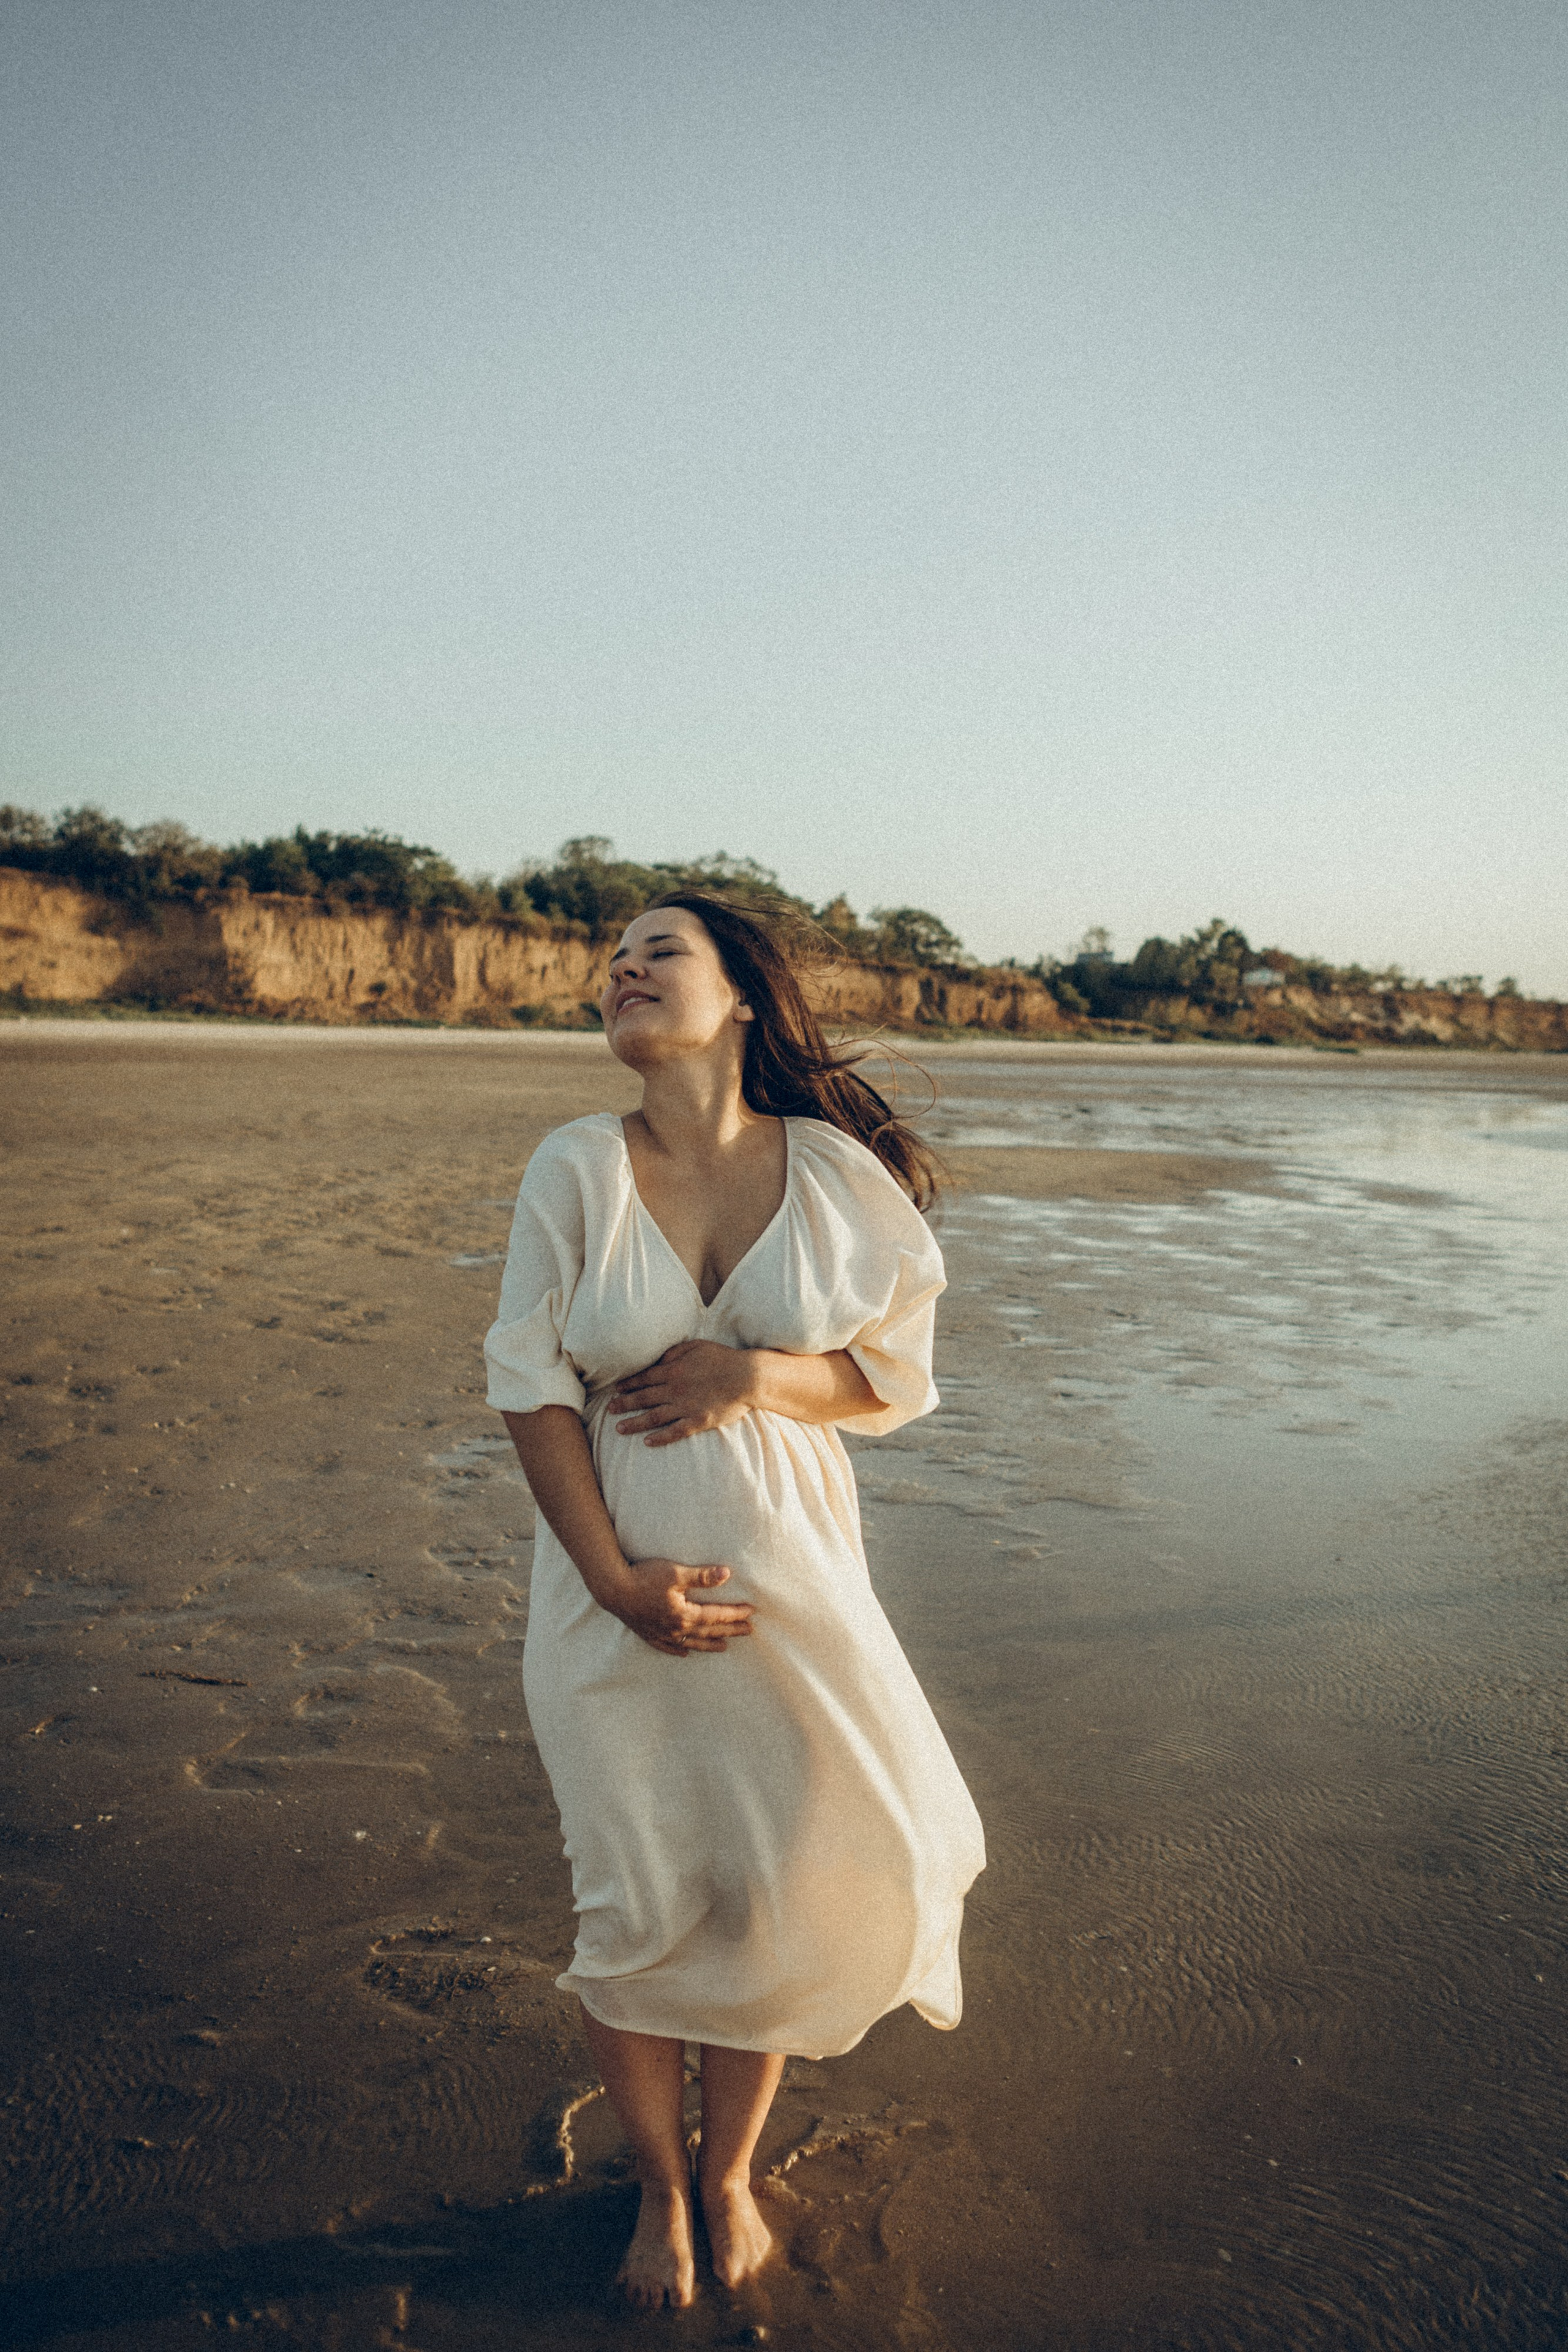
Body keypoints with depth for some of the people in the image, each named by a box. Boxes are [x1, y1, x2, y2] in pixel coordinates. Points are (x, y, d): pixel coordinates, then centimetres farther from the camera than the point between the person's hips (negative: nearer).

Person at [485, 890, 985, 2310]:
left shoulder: (834, 1171, -6)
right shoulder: (576, 1168, -7)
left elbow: (900, 1374, 0)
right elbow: (529, 1387, -6)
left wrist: (754, 1373, -18)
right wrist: (614, 1579, -14)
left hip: (788, 1580, 1)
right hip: (616, 1590, 0)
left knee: (775, 1896, 11)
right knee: (641, 1910, 9)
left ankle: (731, 2168, 41)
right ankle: (660, 2186, 38)